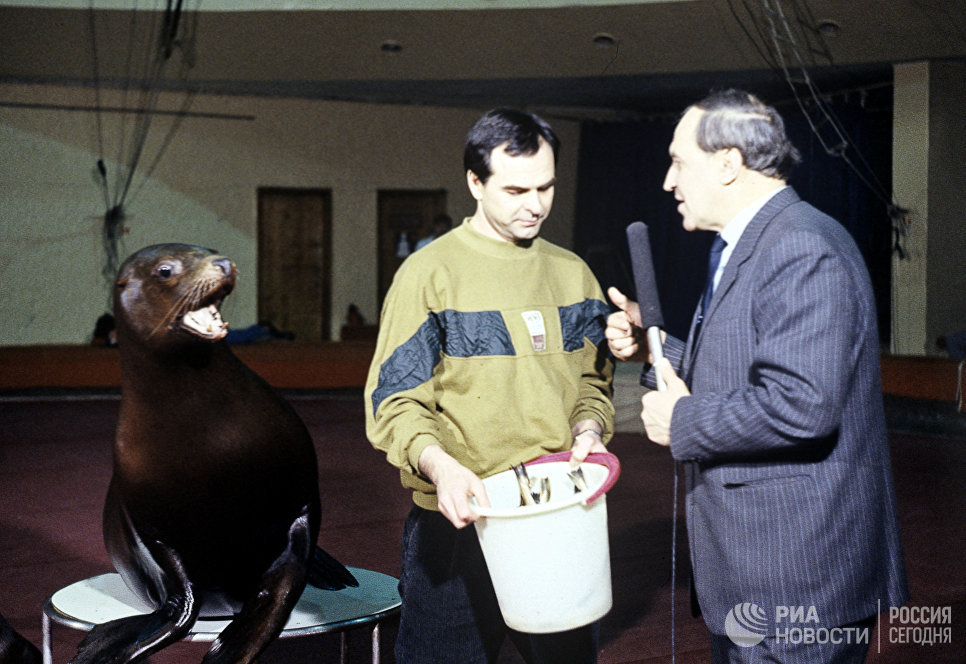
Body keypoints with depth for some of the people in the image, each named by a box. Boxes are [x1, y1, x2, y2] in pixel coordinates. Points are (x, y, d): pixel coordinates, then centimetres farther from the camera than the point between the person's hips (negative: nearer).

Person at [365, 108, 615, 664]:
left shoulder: (572, 273, 10)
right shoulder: (430, 273, -7)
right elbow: (396, 403, -9)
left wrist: (588, 432, -4)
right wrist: (439, 466, -26)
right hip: (461, 520, -4)